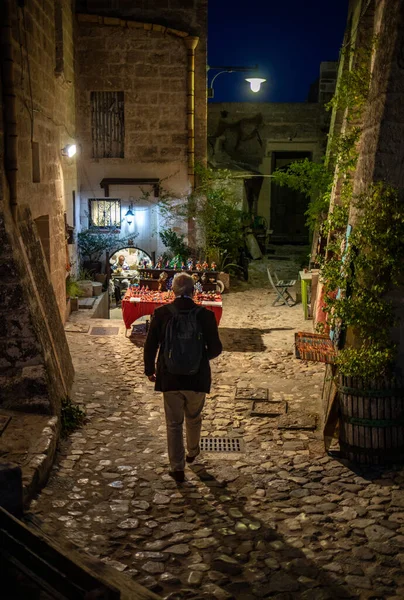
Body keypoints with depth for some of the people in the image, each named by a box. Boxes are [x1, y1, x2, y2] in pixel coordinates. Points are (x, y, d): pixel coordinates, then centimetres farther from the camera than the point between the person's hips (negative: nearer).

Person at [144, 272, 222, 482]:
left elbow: (150, 345, -4)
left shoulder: (161, 313, -10)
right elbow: (215, 348, -6)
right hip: (197, 378, 1)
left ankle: (177, 467, 16)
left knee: (174, 423, 11)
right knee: (194, 418, 25)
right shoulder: (205, 315, -11)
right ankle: (192, 451, 46)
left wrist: (149, 369, 11)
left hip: (170, 378, -1)